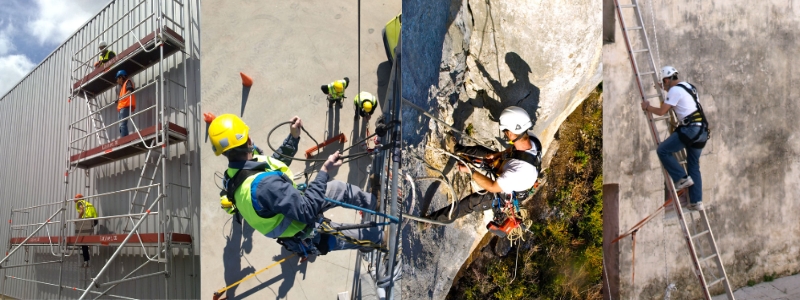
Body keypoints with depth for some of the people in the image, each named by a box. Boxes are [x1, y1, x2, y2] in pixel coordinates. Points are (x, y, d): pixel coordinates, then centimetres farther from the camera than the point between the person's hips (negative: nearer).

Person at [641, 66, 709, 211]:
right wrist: (667, 89, 48)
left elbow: (661, 111, -8)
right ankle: (696, 202, 9)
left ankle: (682, 178, -6)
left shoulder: (674, 90, -7)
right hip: (702, 130, 9)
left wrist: (647, 107, 9)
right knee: (694, 166, 11)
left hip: (691, 129, -9)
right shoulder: (688, 86, 20)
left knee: (663, 150, -3)